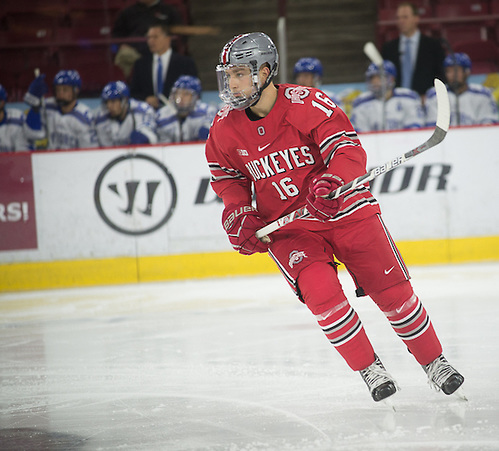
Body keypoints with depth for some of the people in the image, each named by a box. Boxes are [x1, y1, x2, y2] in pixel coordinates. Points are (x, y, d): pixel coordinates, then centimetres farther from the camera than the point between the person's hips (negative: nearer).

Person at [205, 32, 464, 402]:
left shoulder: (307, 104, -16)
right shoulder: (226, 128, -4)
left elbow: (349, 150, -20)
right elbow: (228, 177, 12)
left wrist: (333, 181, -38)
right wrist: (239, 215, -3)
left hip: (344, 208, -2)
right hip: (285, 226, 2)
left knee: (392, 289, -3)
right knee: (320, 291, -22)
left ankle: (434, 362, 17)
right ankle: (369, 369, -3)